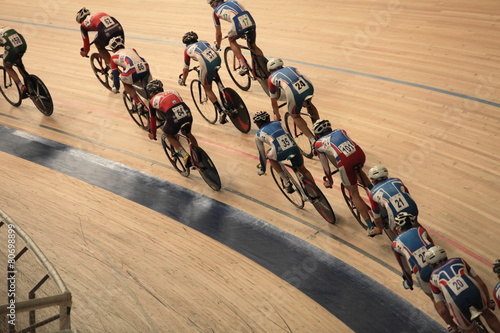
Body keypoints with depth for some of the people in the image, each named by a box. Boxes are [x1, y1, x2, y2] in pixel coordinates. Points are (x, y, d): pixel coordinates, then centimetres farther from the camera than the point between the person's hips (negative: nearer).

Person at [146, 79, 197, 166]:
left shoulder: (153, 101, 22)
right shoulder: (173, 92, 30)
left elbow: (152, 119, 30)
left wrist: (153, 134, 46)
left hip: (174, 118, -4)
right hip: (187, 114, 4)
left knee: (168, 135, 27)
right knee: (188, 133, 34)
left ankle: (184, 155, 9)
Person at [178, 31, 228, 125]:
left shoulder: (187, 49, 20)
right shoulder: (204, 42, 31)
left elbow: (186, 69, 24)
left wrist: (183, 81, 40)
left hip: (207, 66, -4)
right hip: (218, 60, 4)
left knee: (207, 89, 12)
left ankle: (221, 111, 2)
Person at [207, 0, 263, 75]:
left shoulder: (216, 11, 20)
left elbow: (218, 33, 26)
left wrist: (217, 46, 43)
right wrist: (242, 32, 59)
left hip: (239, 24, -5)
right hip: (251, 22, 5)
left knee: (231, 40, 25)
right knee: (253, 46, 25)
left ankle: (243, 66, 12)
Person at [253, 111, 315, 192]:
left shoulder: (258, 135, 22)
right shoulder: (277, 123, 31)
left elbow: (262, 154, 27)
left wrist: (263, 168, 41)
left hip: (280, 153, -4)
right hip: (294, 148, 4)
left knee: (269, 155, 30)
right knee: (302, 169, 27)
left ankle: (286, 181, 19)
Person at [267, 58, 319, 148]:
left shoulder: (271, 78, 26)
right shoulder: (290, 68, 35)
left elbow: (274, 102, 33)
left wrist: (277, 116, 51)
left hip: (294, 93, -4)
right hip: (309, 87, 4)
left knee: (295, 116, 22)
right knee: (307, 103, 38)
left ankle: (312, 140, 7)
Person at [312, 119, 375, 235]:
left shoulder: (318, 144, 22)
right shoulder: (340, 131, 31)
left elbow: (325, 165, 28)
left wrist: (329, 181, 44)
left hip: (346, 163, -4)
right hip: (360, 154, 4)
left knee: (354, 194, 11)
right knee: (358, 170, 41)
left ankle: (370, 226, 8)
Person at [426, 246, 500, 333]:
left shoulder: (434, 277, 29)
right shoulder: (459, 260, 33)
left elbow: (442, 310, 24)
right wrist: (488, 303, 44)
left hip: (455, 300, -1)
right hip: (474, 290, 2)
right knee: (486, 312, 36)